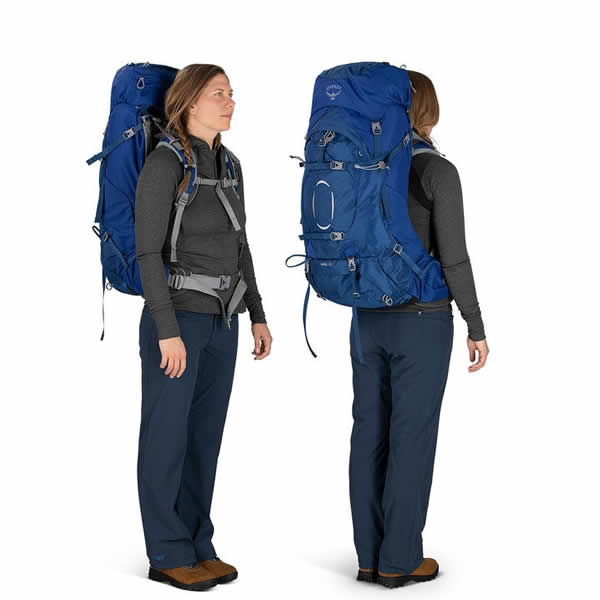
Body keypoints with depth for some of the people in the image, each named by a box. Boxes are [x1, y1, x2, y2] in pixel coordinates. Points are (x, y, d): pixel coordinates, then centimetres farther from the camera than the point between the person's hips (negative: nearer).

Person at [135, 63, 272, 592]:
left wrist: (258, 316, 12)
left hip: (221, 320, 8)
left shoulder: (229, 165, 11)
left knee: (206, 435, 11)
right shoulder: (164, 163, -12)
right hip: (176, 316, -8)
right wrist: (168, 331, -20)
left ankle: (197, 547, 21)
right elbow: (147, 251, -16)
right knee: (167, 437, 1)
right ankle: (167, 555, 11)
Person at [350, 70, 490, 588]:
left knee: (371, 434, 10)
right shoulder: (439, 172, -13)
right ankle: (399, 560, 9)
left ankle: (370, 555, 16)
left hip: (370, 317, 6)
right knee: (412, 438, 2)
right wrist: (477, 327, -8)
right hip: (421, 322, -6)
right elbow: (454, 258, -16)